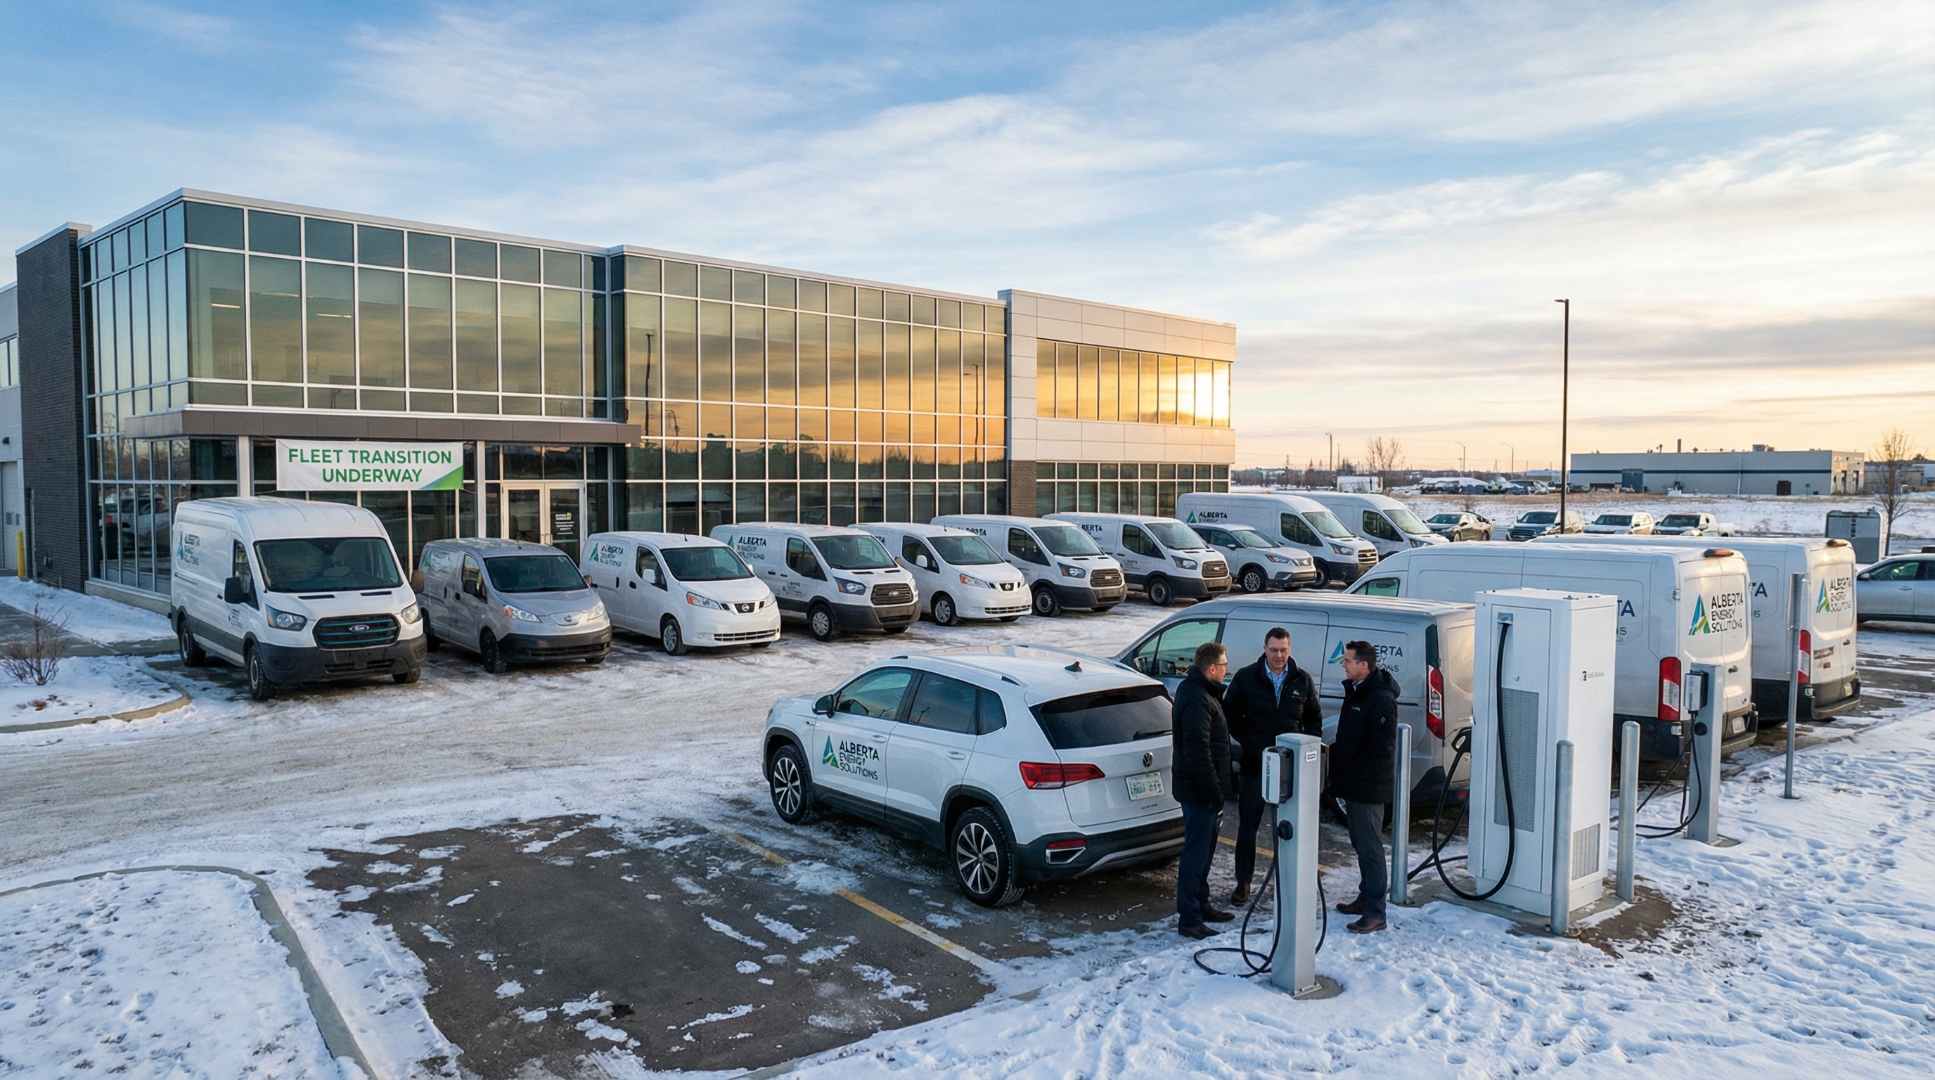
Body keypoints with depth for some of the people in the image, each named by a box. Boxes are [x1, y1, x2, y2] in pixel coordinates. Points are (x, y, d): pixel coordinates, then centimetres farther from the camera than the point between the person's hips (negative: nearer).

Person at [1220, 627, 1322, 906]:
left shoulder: (1302, 680, 2)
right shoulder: (1246, 678, -3)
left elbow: (1314, 718, 11)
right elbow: (1230, 712, 2)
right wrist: (1247, 740, -7)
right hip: (1254, 763, -1)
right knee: (1248, 823, 5)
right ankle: (1243, 881, 16)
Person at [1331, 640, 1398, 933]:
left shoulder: (1381, 699, -19)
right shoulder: (1355, 692, 13)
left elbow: (1380, 748, -23)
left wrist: (1354, 775, -20)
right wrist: (1335, 751, 9)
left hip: (1367, 788, -10)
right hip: (1353, 786, 10)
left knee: (1370, 846, -5)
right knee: (1360, 843, 19)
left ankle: (1374, 912, 0)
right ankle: (1366, 897, 31)